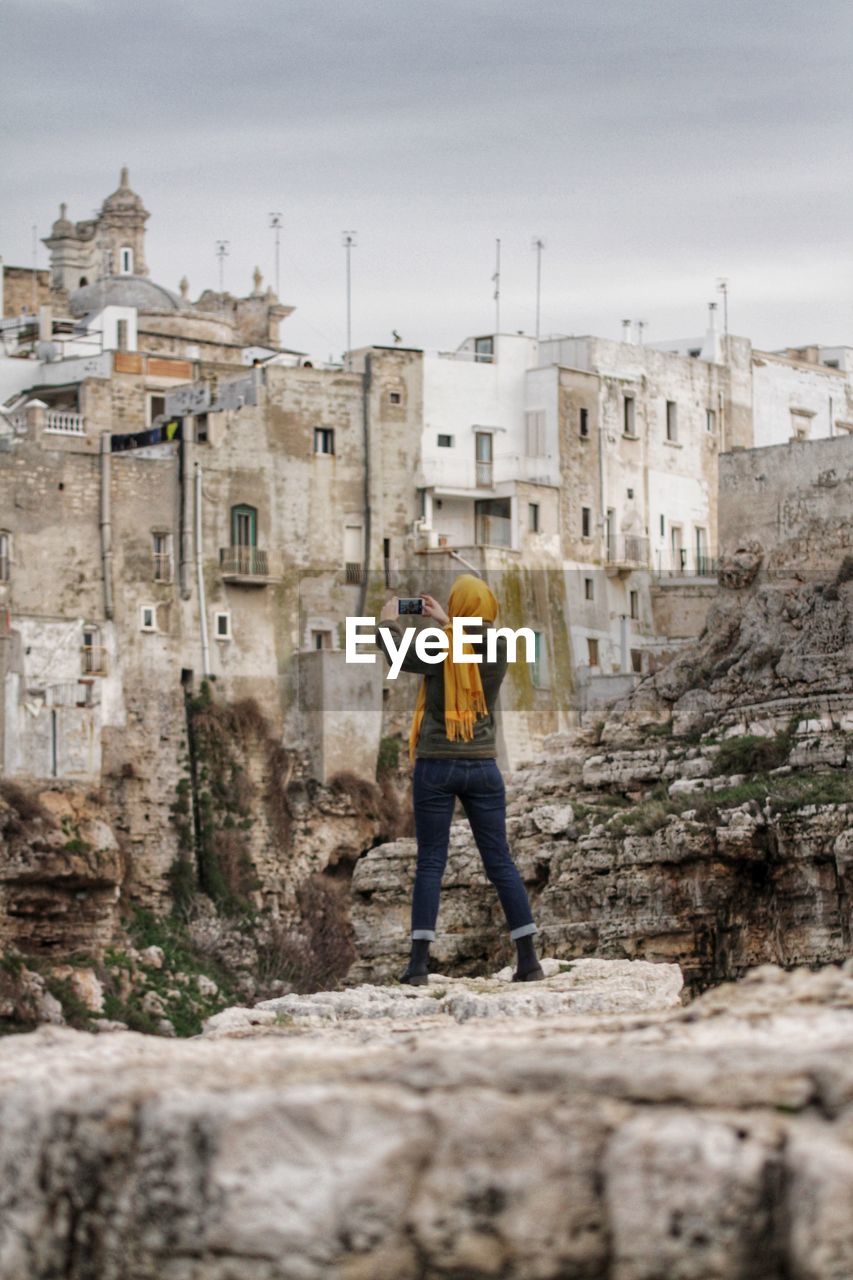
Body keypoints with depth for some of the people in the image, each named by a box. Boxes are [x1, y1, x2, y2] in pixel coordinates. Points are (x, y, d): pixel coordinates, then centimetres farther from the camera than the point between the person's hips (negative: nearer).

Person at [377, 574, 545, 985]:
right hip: (482, 767, 3)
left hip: (436, 767, -3)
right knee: (500, 862, 5)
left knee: (430, 864, 1)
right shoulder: (499, 649, -1)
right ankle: (529, 960, 2)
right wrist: (445, 623, 34)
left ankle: (419, 963, -5)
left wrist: (389, 619, 26)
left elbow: (395, 651, 7)